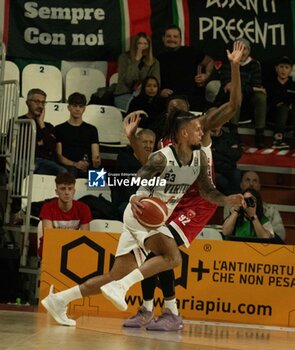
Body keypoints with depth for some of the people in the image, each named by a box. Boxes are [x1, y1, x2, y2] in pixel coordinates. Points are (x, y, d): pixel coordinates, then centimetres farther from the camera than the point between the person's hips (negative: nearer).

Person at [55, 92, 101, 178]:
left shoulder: (91, 129, 21)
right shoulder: (59, 129, 14)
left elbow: (95, 155, 11)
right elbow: (58, 155, 3)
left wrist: (96, 162, -15)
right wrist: (74, 164, -15)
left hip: (88, 168, 2)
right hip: (68, 167, -2)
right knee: (72, 171, -39)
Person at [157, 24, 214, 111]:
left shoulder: (191, 52, 9)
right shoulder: (159, 59, 10)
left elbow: (209, 62, 23)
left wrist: (207, 75, 6)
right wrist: (160, 92, -4)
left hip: (196, 101, 0)